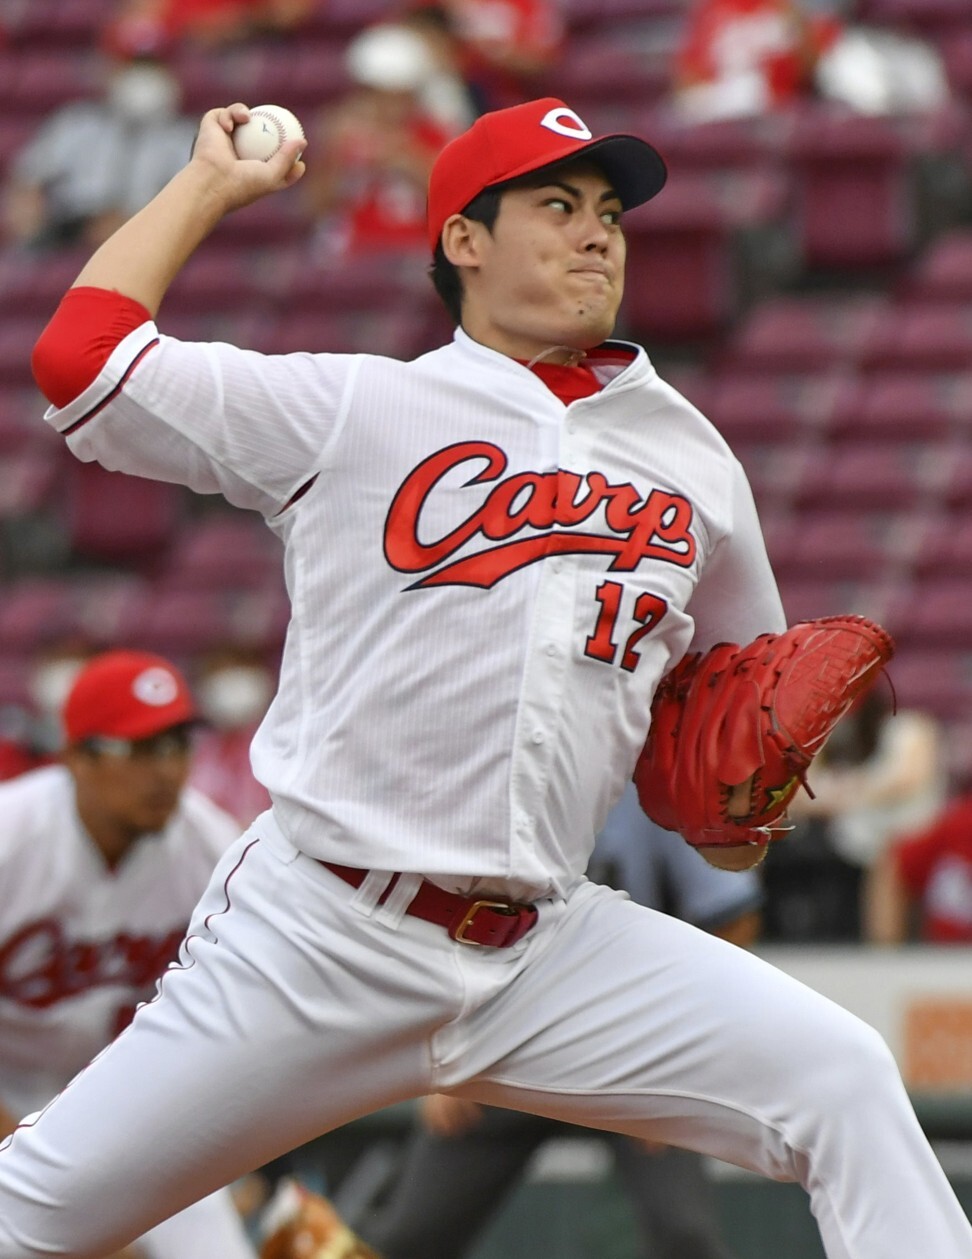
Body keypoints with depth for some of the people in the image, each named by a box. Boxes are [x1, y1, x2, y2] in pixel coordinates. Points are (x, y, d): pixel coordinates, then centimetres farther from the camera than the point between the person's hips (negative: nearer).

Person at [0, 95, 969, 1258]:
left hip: (549, 949, 3)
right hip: (316, 935, -3)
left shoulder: (692, 459, 14)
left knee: (843, 1082, -13)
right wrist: (211, 181, 6)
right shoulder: (348, 411, 1)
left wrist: (740, 803, 4)